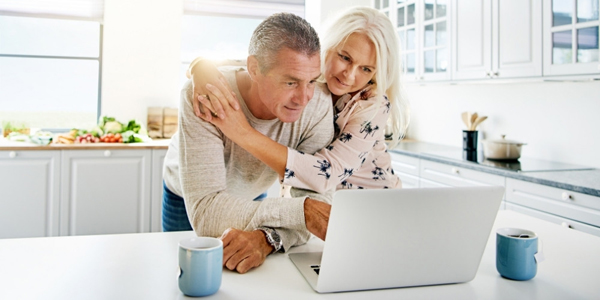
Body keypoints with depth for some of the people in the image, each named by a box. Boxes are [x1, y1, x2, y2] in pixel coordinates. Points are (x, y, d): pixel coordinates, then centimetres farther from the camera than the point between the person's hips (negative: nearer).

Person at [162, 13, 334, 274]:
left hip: (251, 197, 2)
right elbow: (204, 212, -43)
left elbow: (318, 197, -32)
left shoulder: (318, 103, -30)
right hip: (186, 201, -2)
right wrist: (298, 211, -50)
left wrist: (267, 237, -50)